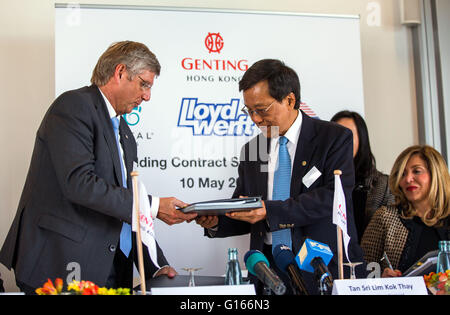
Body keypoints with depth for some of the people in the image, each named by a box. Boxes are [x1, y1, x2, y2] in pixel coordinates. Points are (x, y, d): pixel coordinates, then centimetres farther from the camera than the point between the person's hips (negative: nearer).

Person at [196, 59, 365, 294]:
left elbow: (334, 196, -12)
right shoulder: (251, 151, 16)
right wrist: (215, 222, -2)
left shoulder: (335, 138, 2)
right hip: (269, 265, 4)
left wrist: (270, 210, -19)